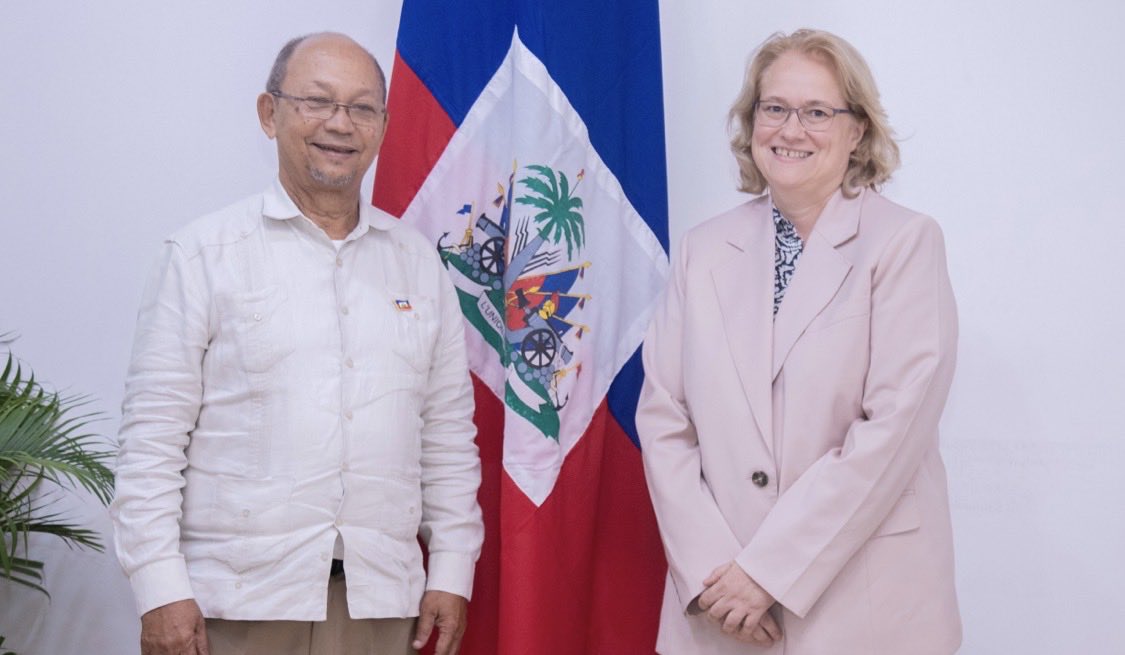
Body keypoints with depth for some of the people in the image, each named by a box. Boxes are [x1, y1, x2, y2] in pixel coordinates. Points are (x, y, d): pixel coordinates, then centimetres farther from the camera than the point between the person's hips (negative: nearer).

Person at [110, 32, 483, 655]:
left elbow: (449, 432, 12)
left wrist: (451, 573, 7)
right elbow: (154, 434, -5)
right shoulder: (203, 253, -1)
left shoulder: (417, 259, 11)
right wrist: (160, 589, -10)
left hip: (380, 595, 3)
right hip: (239, 599, -3)